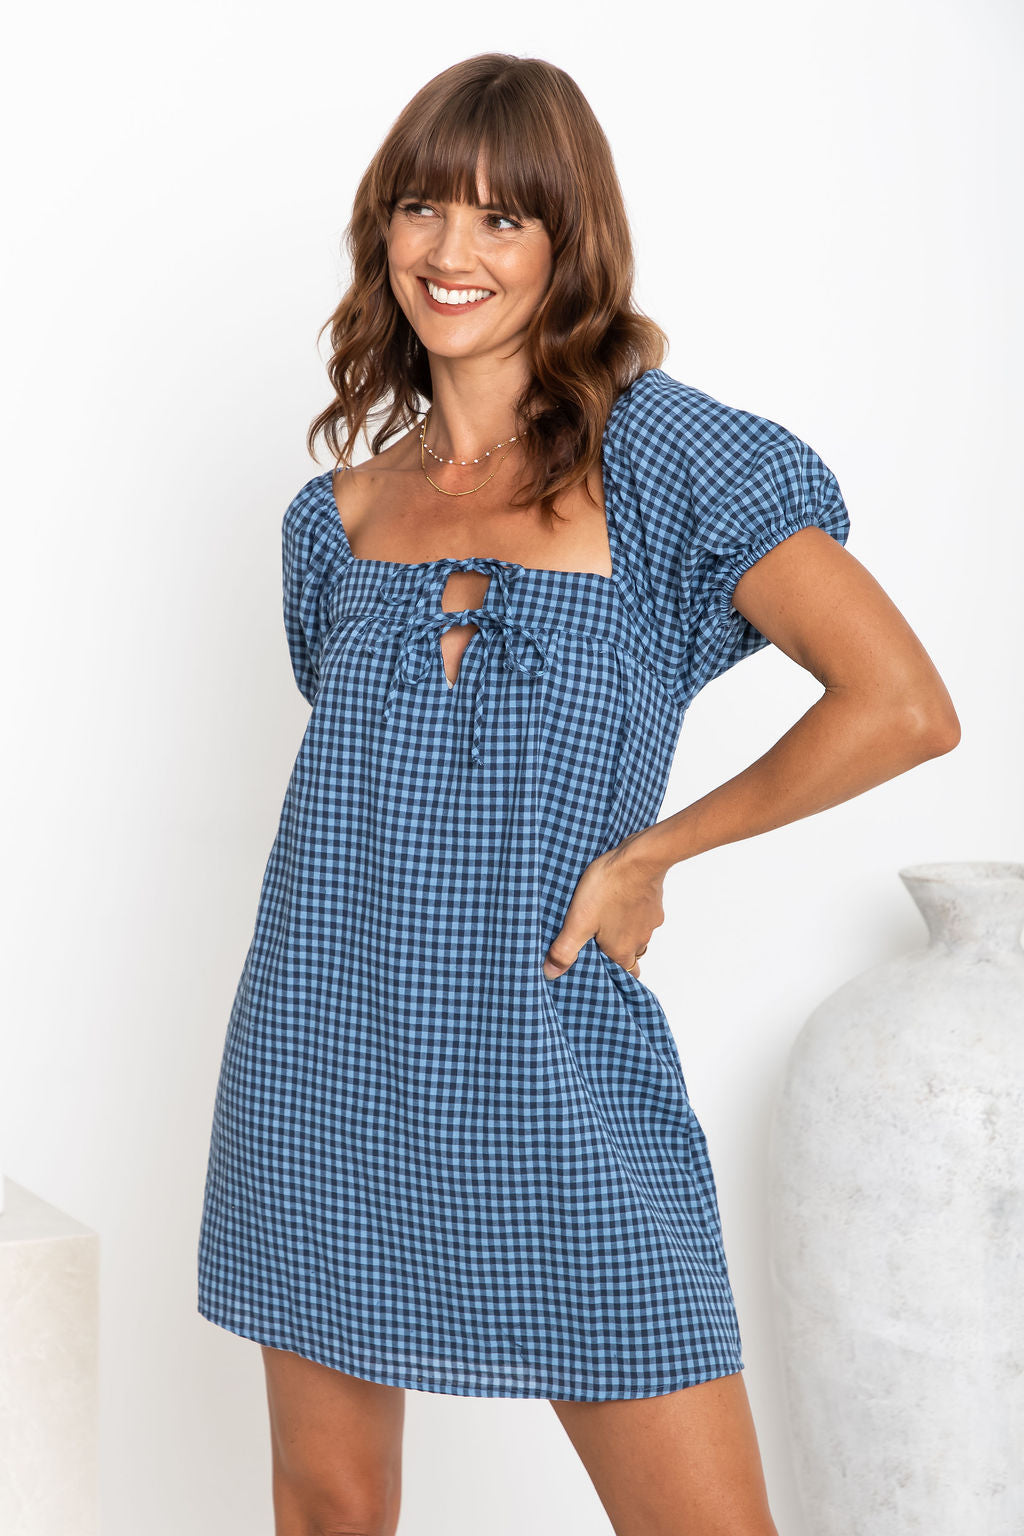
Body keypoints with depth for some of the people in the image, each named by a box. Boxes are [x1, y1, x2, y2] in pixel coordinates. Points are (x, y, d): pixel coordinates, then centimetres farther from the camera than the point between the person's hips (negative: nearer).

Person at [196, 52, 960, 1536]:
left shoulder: (661, 449, -5)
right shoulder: (340, 511, 9)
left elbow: (902, 709, -14)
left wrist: (645, 852, -9)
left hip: (556, 1080, -3)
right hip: (325, 1066, 4)